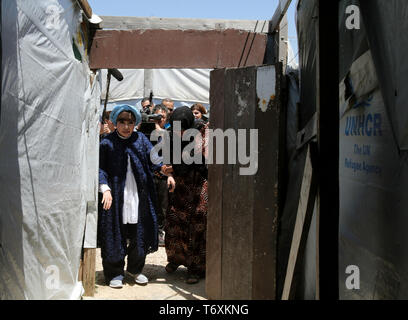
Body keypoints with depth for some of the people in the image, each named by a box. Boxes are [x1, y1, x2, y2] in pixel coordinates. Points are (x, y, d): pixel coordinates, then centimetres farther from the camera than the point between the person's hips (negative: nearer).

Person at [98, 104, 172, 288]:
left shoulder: (141, 139, 6)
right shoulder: (107, 143, -1)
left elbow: (153, 158, -1)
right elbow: (101, 169, -4)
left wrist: (163, 167, -21)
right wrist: (105, 189, -17)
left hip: (139, 197, 3)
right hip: (116, 197, -2)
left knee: (139, 234, 9)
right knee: (115, 235, 3)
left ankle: (135, 269, 29)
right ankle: (115, 273, 20)